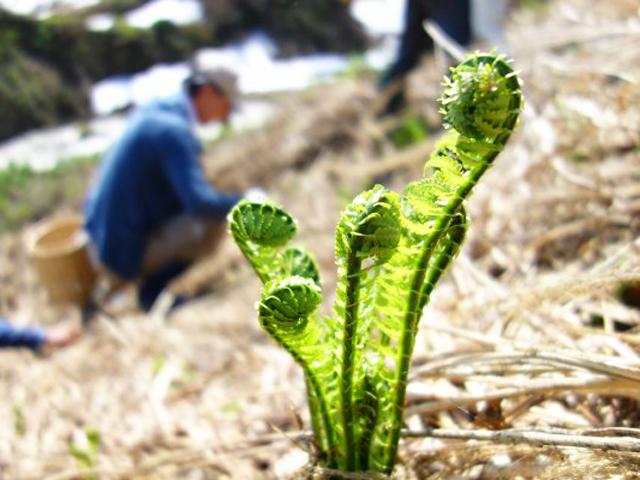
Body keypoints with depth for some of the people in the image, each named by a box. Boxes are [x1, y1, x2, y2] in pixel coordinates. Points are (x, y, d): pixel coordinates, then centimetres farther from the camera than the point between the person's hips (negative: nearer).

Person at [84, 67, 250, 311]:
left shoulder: (154, 110, 7)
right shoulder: (175, 130, -21)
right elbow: (199, 202, -32)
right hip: (125, 254, -9)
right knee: (214, 220, -18)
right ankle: (155, 289, -1)